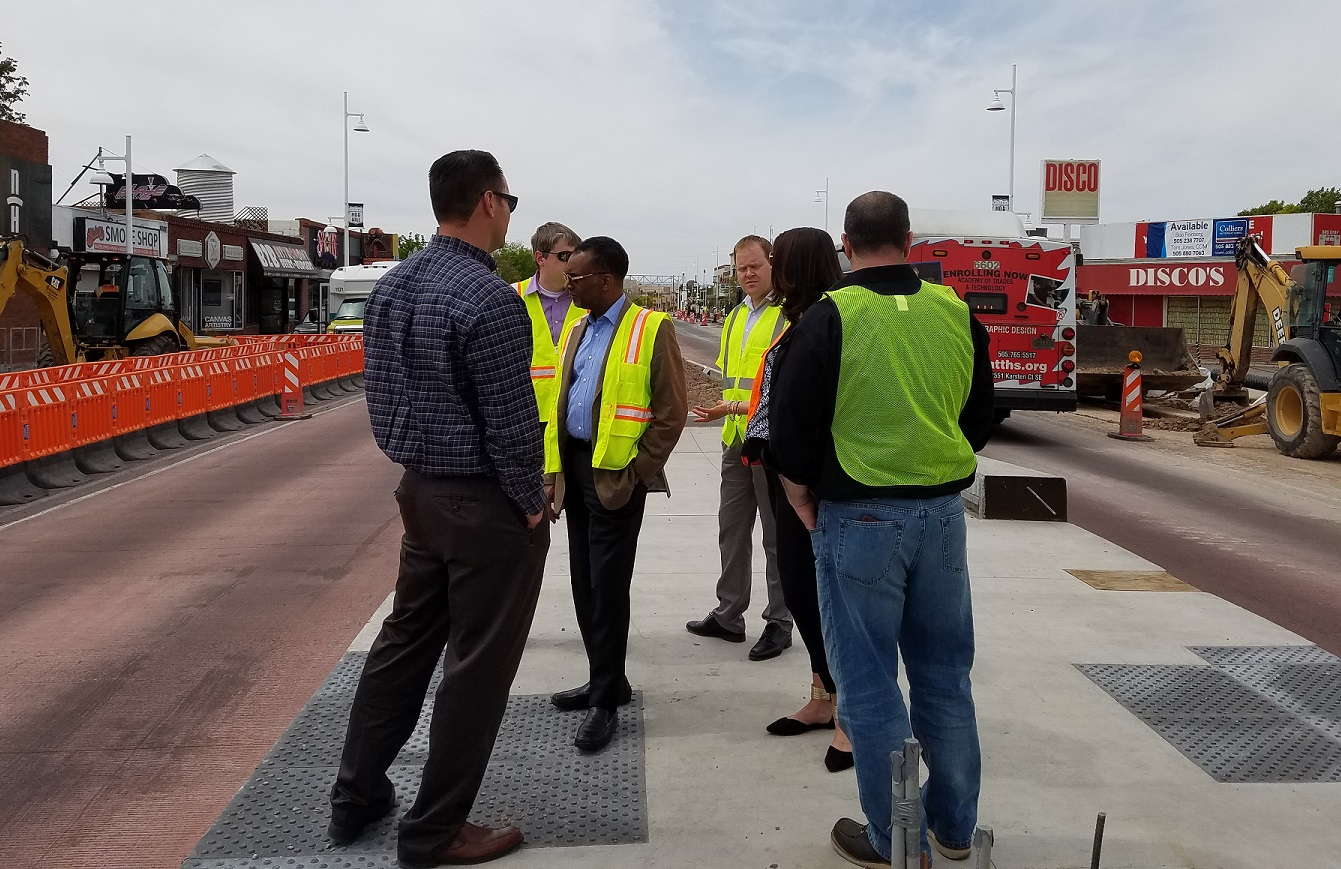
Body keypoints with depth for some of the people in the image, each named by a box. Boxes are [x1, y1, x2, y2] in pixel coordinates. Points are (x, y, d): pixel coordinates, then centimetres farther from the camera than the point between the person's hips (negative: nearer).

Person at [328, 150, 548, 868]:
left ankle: (356, 797, 33)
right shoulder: (489, 298, -20)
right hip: (485, 504, -8)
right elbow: (510, 419, -20)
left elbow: (380, 391, 12)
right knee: (476, 667, 5)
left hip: (418, 487, 9)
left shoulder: (392, 285, 6)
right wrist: (531, 502, -7)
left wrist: (413, 457, 18)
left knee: (404, 641, 21)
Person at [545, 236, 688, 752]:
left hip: (615, 478, -8)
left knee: (607, 587, -2)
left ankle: (606, 701, 10)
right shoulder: (579, 331, 15)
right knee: (584, 585, 14)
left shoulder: (651, 329, -8)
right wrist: (554, 472, 10)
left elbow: (671, 412, -10)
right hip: (575, 470, 8)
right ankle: (605, 681, 29)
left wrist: (636, 473, -12)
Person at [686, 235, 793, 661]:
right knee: (732, 528, 14)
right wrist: (728, 410, 5)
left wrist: (736, 407, -24)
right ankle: (729, 615, 26)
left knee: (777, 534, 3)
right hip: (736, 439, 8)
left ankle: (779, 622, 16)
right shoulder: (735, 316, 14)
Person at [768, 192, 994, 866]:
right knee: (944, 673, 17)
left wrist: (803, 500, 5)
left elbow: (790, 426, -9)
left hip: (857, 518, -5)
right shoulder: (955, 312, 3)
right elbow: (979, 415, 13)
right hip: (943, 513, 5)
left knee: (869, 683, 7)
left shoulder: (829, 317, -11)